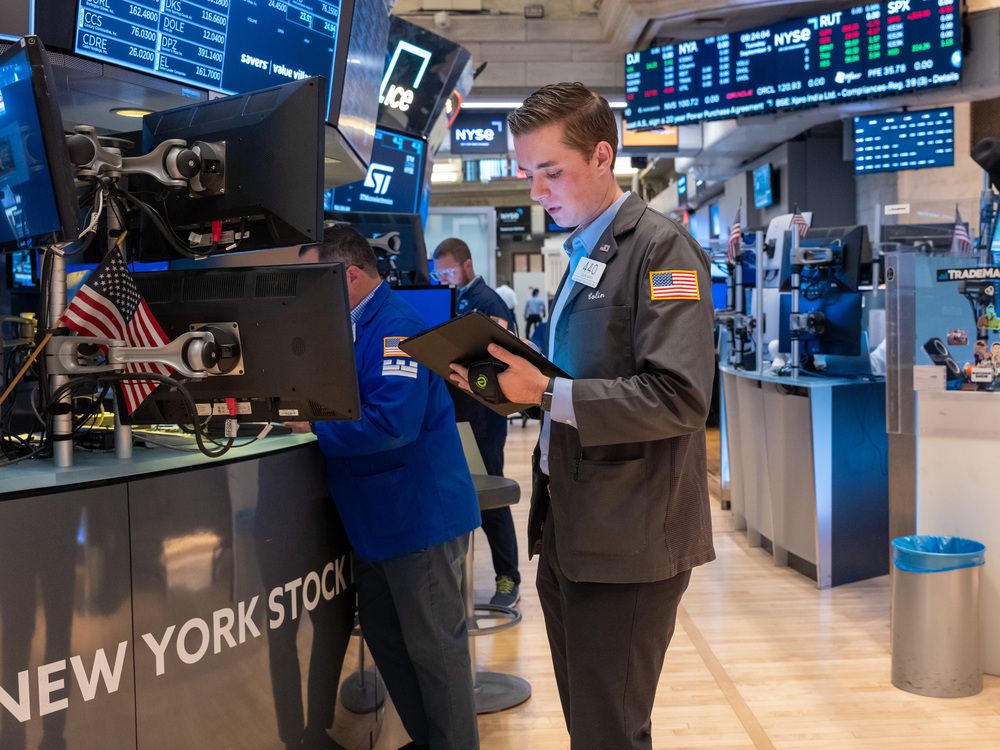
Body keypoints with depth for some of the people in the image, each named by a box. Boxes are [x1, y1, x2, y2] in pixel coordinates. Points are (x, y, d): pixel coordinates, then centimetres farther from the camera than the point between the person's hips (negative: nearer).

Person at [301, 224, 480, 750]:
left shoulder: (395, 326, -19)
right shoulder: (354, 326, 11)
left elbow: (392, 423, -29)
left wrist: (313, 424, -20)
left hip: (420, 516, -10)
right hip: (378, 519, 10)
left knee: (433, 647, 3)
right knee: (384, 637, 18)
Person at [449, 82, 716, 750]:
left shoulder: (661, 249, -13)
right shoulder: (584, 255, 14)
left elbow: (678, 397, -23)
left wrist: (548, 393, -24)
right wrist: (507, 380, 2)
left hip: (626, 538, -8)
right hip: (570, 528, 8)